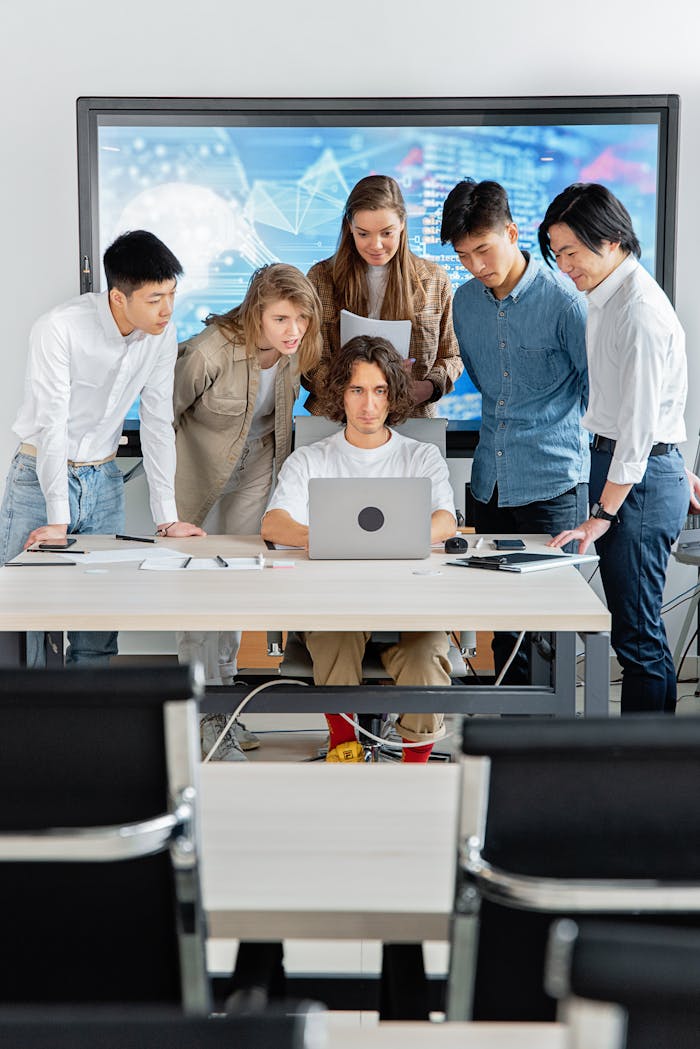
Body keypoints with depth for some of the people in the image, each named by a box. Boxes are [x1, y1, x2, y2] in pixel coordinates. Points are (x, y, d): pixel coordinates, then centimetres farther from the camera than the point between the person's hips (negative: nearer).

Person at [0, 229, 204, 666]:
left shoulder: (164, 334, -6)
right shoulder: (60, 328, -21)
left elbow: (158, 423, -1)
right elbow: (53, 424, -22)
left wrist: (167, 517, -4)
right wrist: (57, 521, -24)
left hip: (103, 482, 5)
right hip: (41, 478, -4)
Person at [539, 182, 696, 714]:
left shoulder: (640, 310, -18)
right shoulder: (606, 299, 13)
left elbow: (639, 424, -20)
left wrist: (602, 514, -17)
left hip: (642, 478, -10)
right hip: (618, 461, 10)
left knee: (638, 635, -6)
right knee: (636, 630, 13)